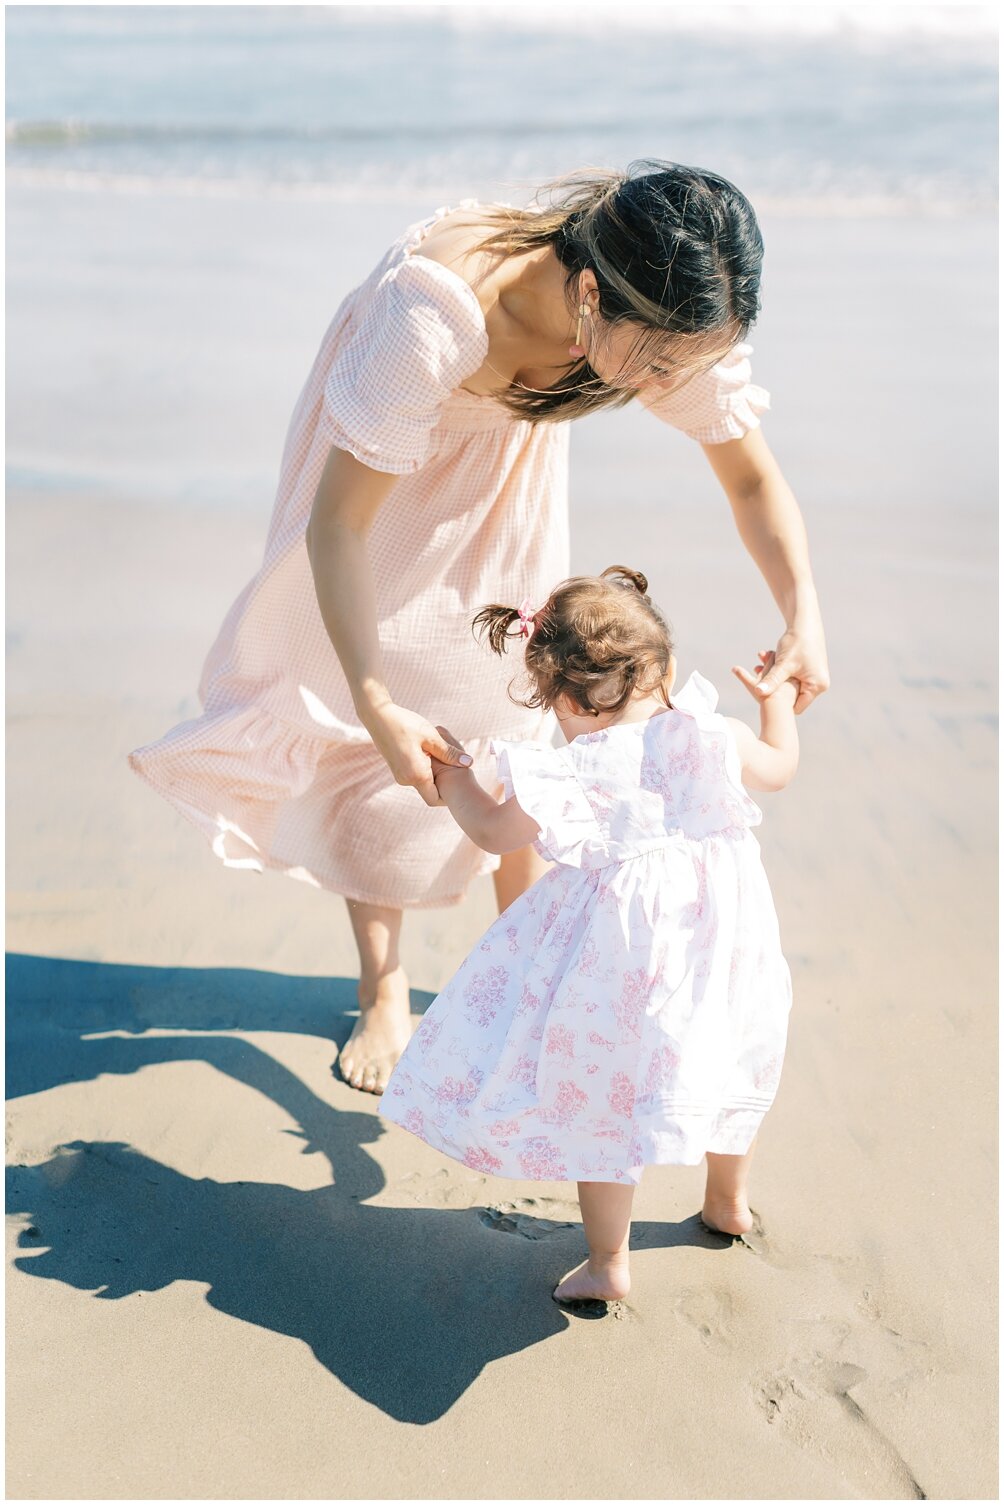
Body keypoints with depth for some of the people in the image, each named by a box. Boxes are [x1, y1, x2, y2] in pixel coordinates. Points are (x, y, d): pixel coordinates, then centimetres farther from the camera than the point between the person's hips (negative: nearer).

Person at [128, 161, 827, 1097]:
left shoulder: (678, 321, -32)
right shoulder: (437, 311, -47)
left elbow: (753, 476, -17)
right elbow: (337, 524, -39)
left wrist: (804, 615, -33)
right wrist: (376, 704, -44)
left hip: (509, 468, 3)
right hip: (379, 463, -3)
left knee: (519, 718, 5)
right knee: (371, 742, 1)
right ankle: (384, 993, 20)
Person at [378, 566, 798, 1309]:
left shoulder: (566, 778, -19)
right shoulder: (714, 741, -10)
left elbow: (493, 831, -2)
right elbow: (780, 767, 11)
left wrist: (451, 774, 14)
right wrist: (779, 699, 28)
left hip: (619, 958, -5)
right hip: (719, 940, 5)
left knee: (601, 1102, 13)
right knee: (721, 1063, 29)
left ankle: (608, 1265, 25)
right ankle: (729, 1204, 52)